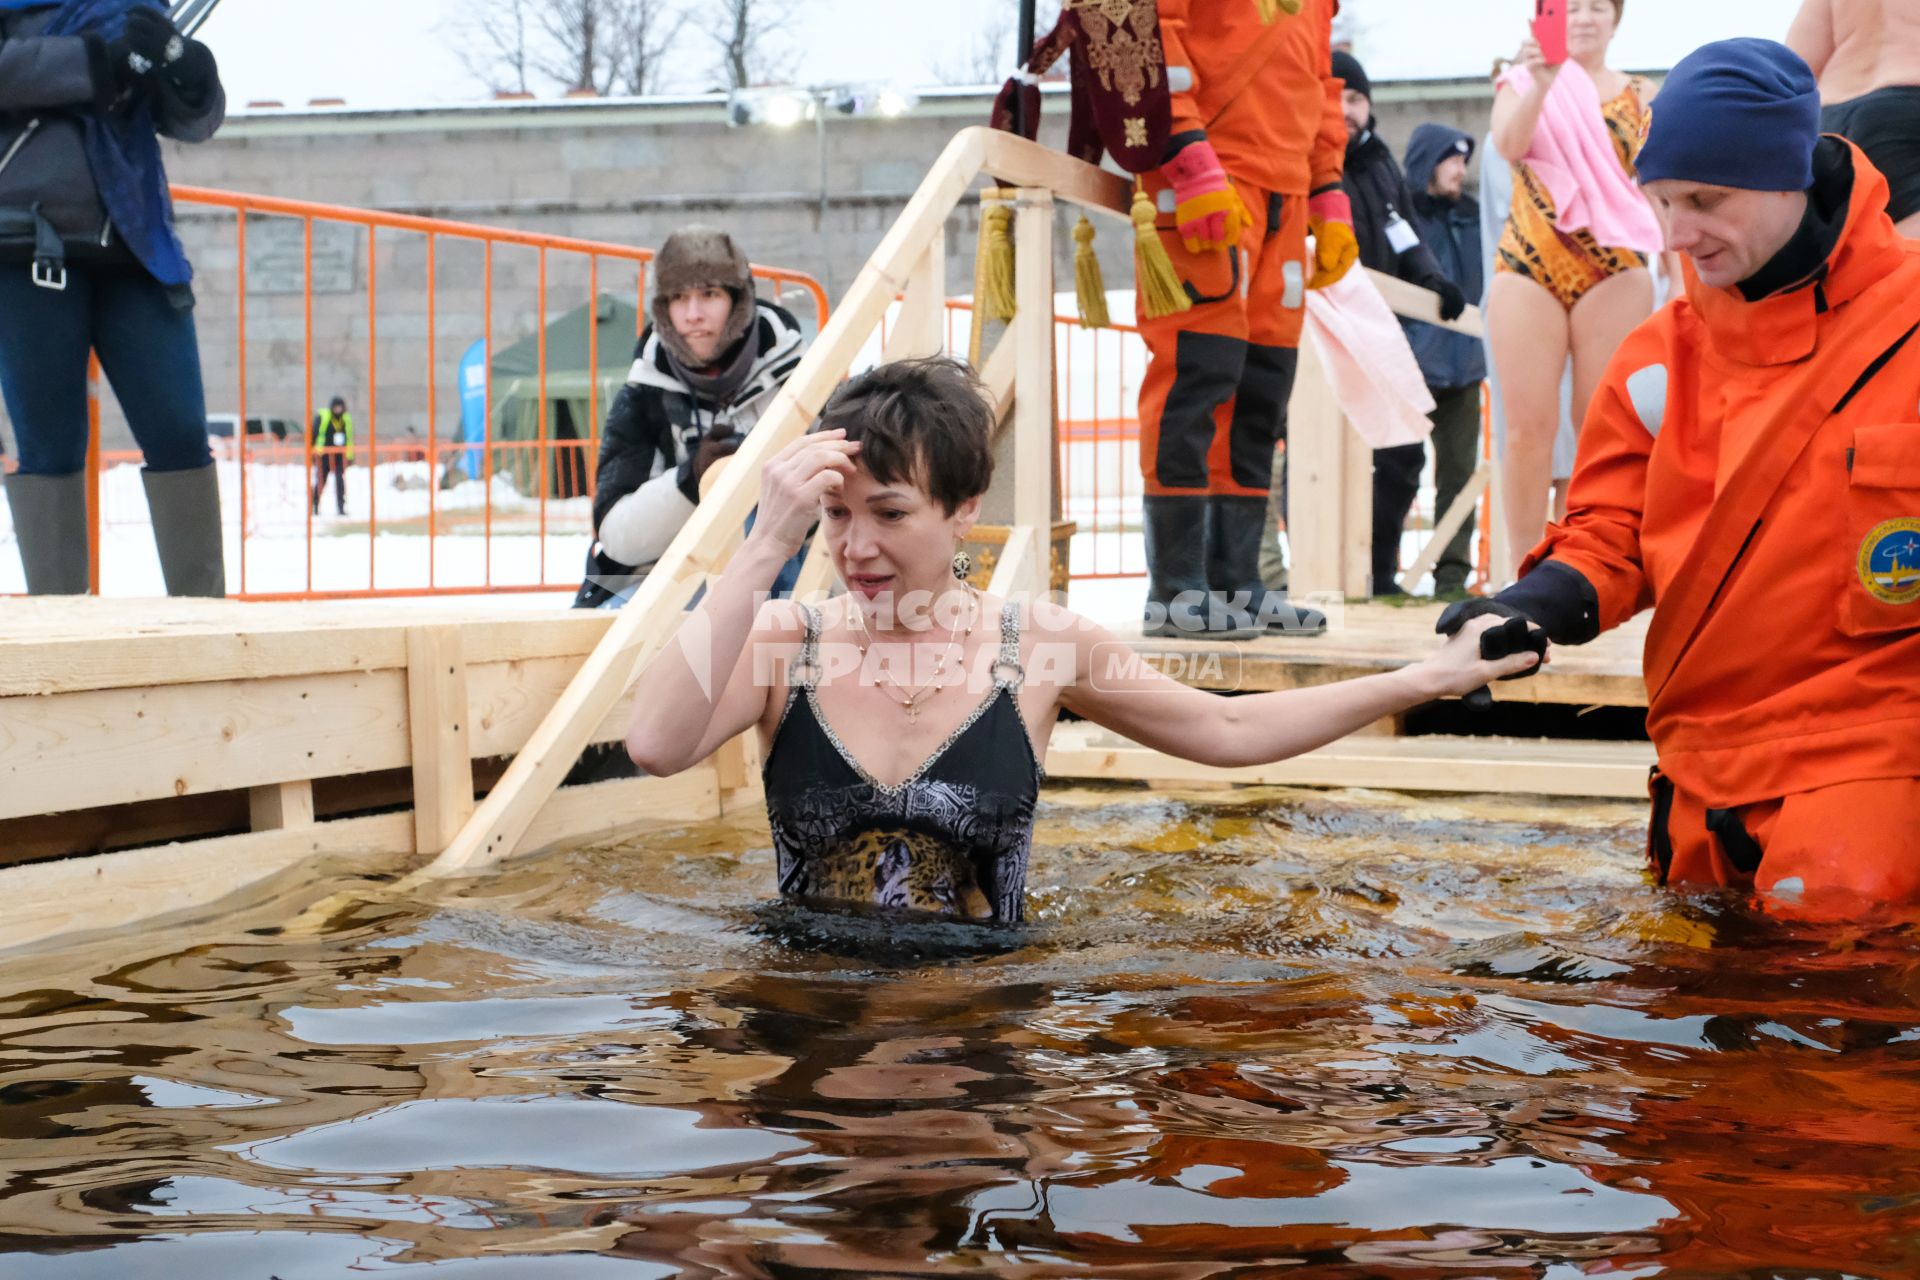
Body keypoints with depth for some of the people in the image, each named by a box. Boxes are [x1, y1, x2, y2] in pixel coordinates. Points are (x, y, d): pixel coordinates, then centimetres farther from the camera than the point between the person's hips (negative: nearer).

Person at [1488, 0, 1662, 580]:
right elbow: (1508, 145, -9)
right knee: (1529, 425, -4)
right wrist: (1540, 85, -24)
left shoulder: (1641, 96, 13)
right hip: (1528, 269, 0)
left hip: (1614, 275, 0)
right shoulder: (1521, 83, 11)